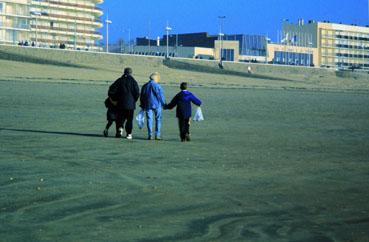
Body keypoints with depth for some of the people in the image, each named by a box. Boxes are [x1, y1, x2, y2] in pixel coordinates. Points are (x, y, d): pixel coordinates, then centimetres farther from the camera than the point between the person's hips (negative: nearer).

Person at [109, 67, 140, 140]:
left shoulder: (119, 81, 4)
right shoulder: (133, 81, -1)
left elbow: (111, 91, -1)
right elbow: (137, 93, -8)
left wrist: (114, 99, 12)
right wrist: (134, 100, 8)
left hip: (121, 104, 1)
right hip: (130, 104, -1)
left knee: (120, 118, 12)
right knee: (129, 119, 5)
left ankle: (120, 128, -13)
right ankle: (129, 134, 4)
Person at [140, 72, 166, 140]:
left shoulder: (145, 86, 9)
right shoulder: (157, 86, -8)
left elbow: (142, 97, 13)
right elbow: (161, 96, -8)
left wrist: (143, 106, 20)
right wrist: (163, 104, 4)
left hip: (148, 106, 4)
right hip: (156, 105, -3)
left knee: (149, 119, 3)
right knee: (158, 119, 6)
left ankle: (150, 135, -4)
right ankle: (157, 135, 2)